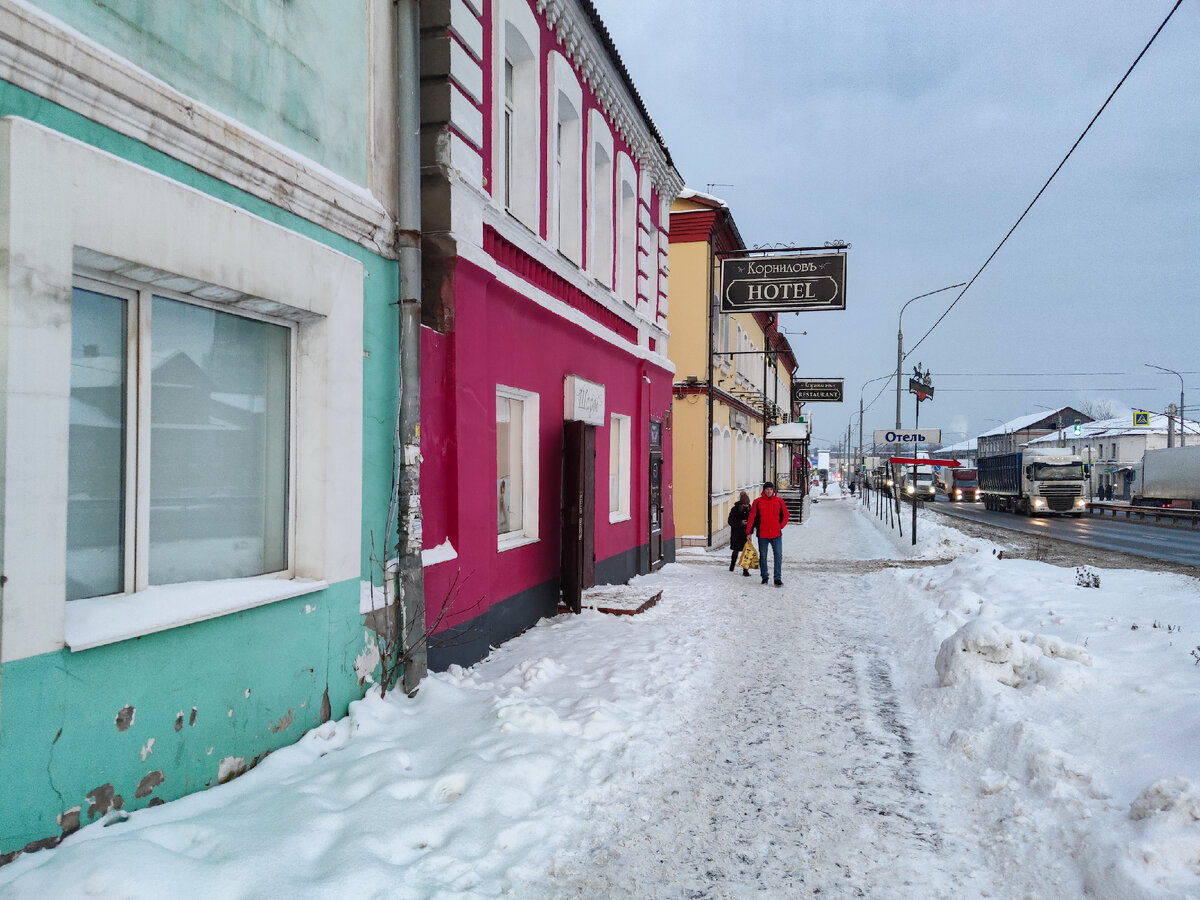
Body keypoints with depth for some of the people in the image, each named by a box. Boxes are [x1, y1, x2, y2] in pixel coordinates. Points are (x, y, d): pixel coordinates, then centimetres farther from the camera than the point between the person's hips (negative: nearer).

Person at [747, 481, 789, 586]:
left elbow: (785, 514, 15)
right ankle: (764, 577, 20)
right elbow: (752, 517, 0)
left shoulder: (779, 501, 3)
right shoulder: (757, 502, -1)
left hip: (776, 534, 0)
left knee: (778, 555, -7)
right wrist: (748, 532, -2)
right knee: (763, 556, 8)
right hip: (762, 535, 0)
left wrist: (781, 526, 3)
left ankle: (778, 578, -4)